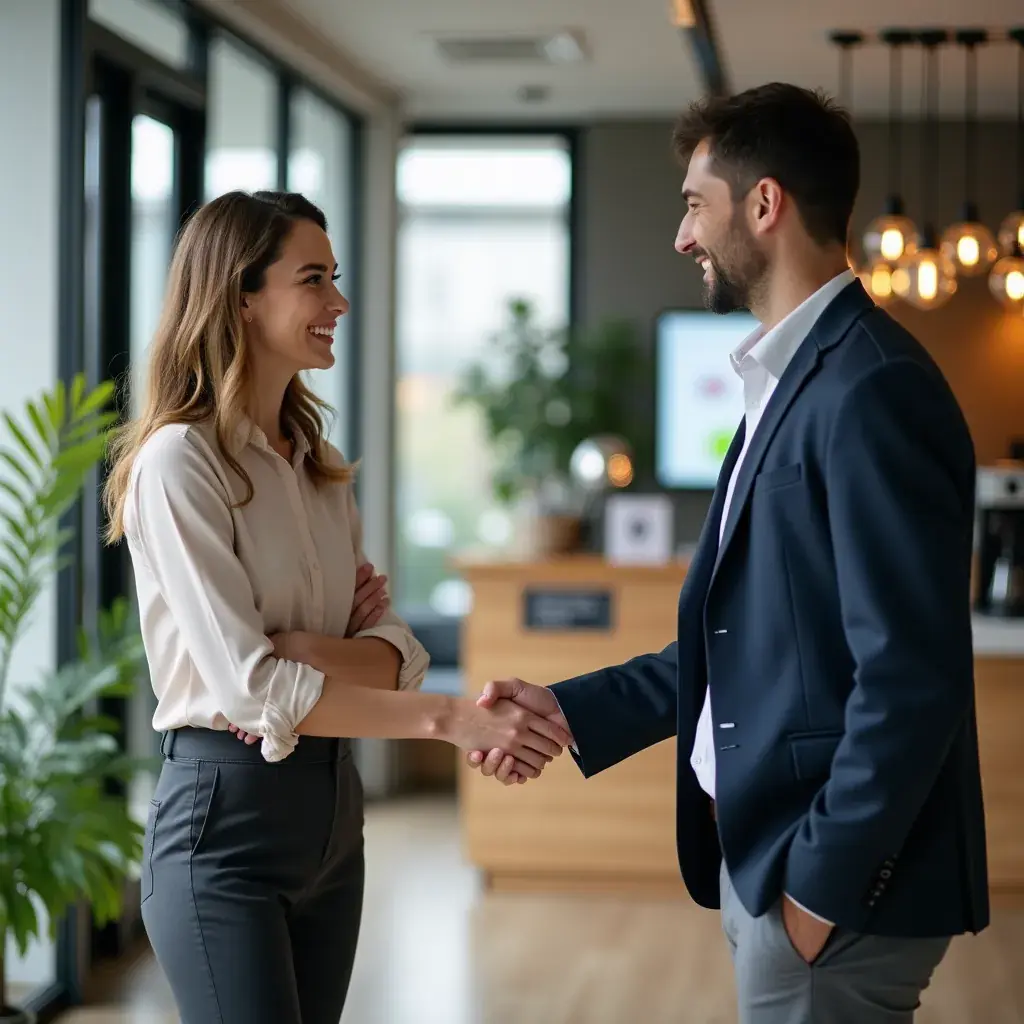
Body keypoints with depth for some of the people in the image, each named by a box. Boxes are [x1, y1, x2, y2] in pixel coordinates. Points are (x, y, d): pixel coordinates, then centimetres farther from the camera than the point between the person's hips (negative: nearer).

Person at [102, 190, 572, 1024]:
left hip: (332, 803, 8)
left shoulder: (317, 463, 11)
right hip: (227, 807, -7)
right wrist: (451, 720, -25)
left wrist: (313, 651, -18)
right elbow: (253, 688, -21)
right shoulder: (179, 462, -14)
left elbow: (397, 653, 4)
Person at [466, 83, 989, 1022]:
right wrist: (573, 711, 11)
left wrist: (822, 885, -18)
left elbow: (910, 678, -22)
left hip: (835, 878, -9)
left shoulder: (872, 390, -17)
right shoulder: (794, 379, 13)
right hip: (763, 851, 9)